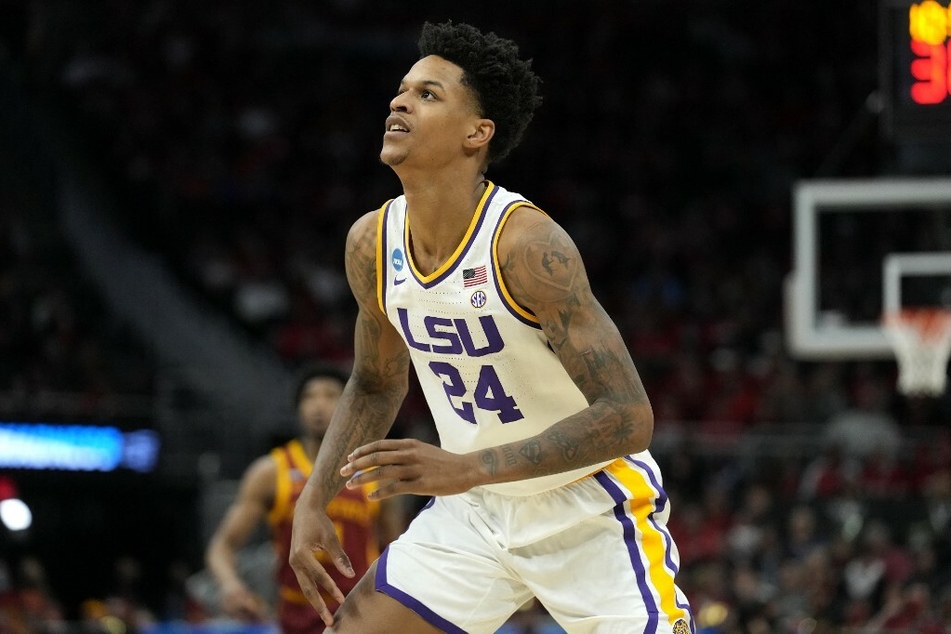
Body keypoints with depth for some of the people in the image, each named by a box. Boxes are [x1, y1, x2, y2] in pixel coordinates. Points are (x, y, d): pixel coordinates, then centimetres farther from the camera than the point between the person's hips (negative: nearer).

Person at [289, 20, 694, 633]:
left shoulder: (526, 243, -26)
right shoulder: (372, 244, -6)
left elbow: (628, 418, -30)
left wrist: (469, 468, -37)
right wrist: (313, 503, 1)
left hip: (592, 512, -6)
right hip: (475, 512, 6)